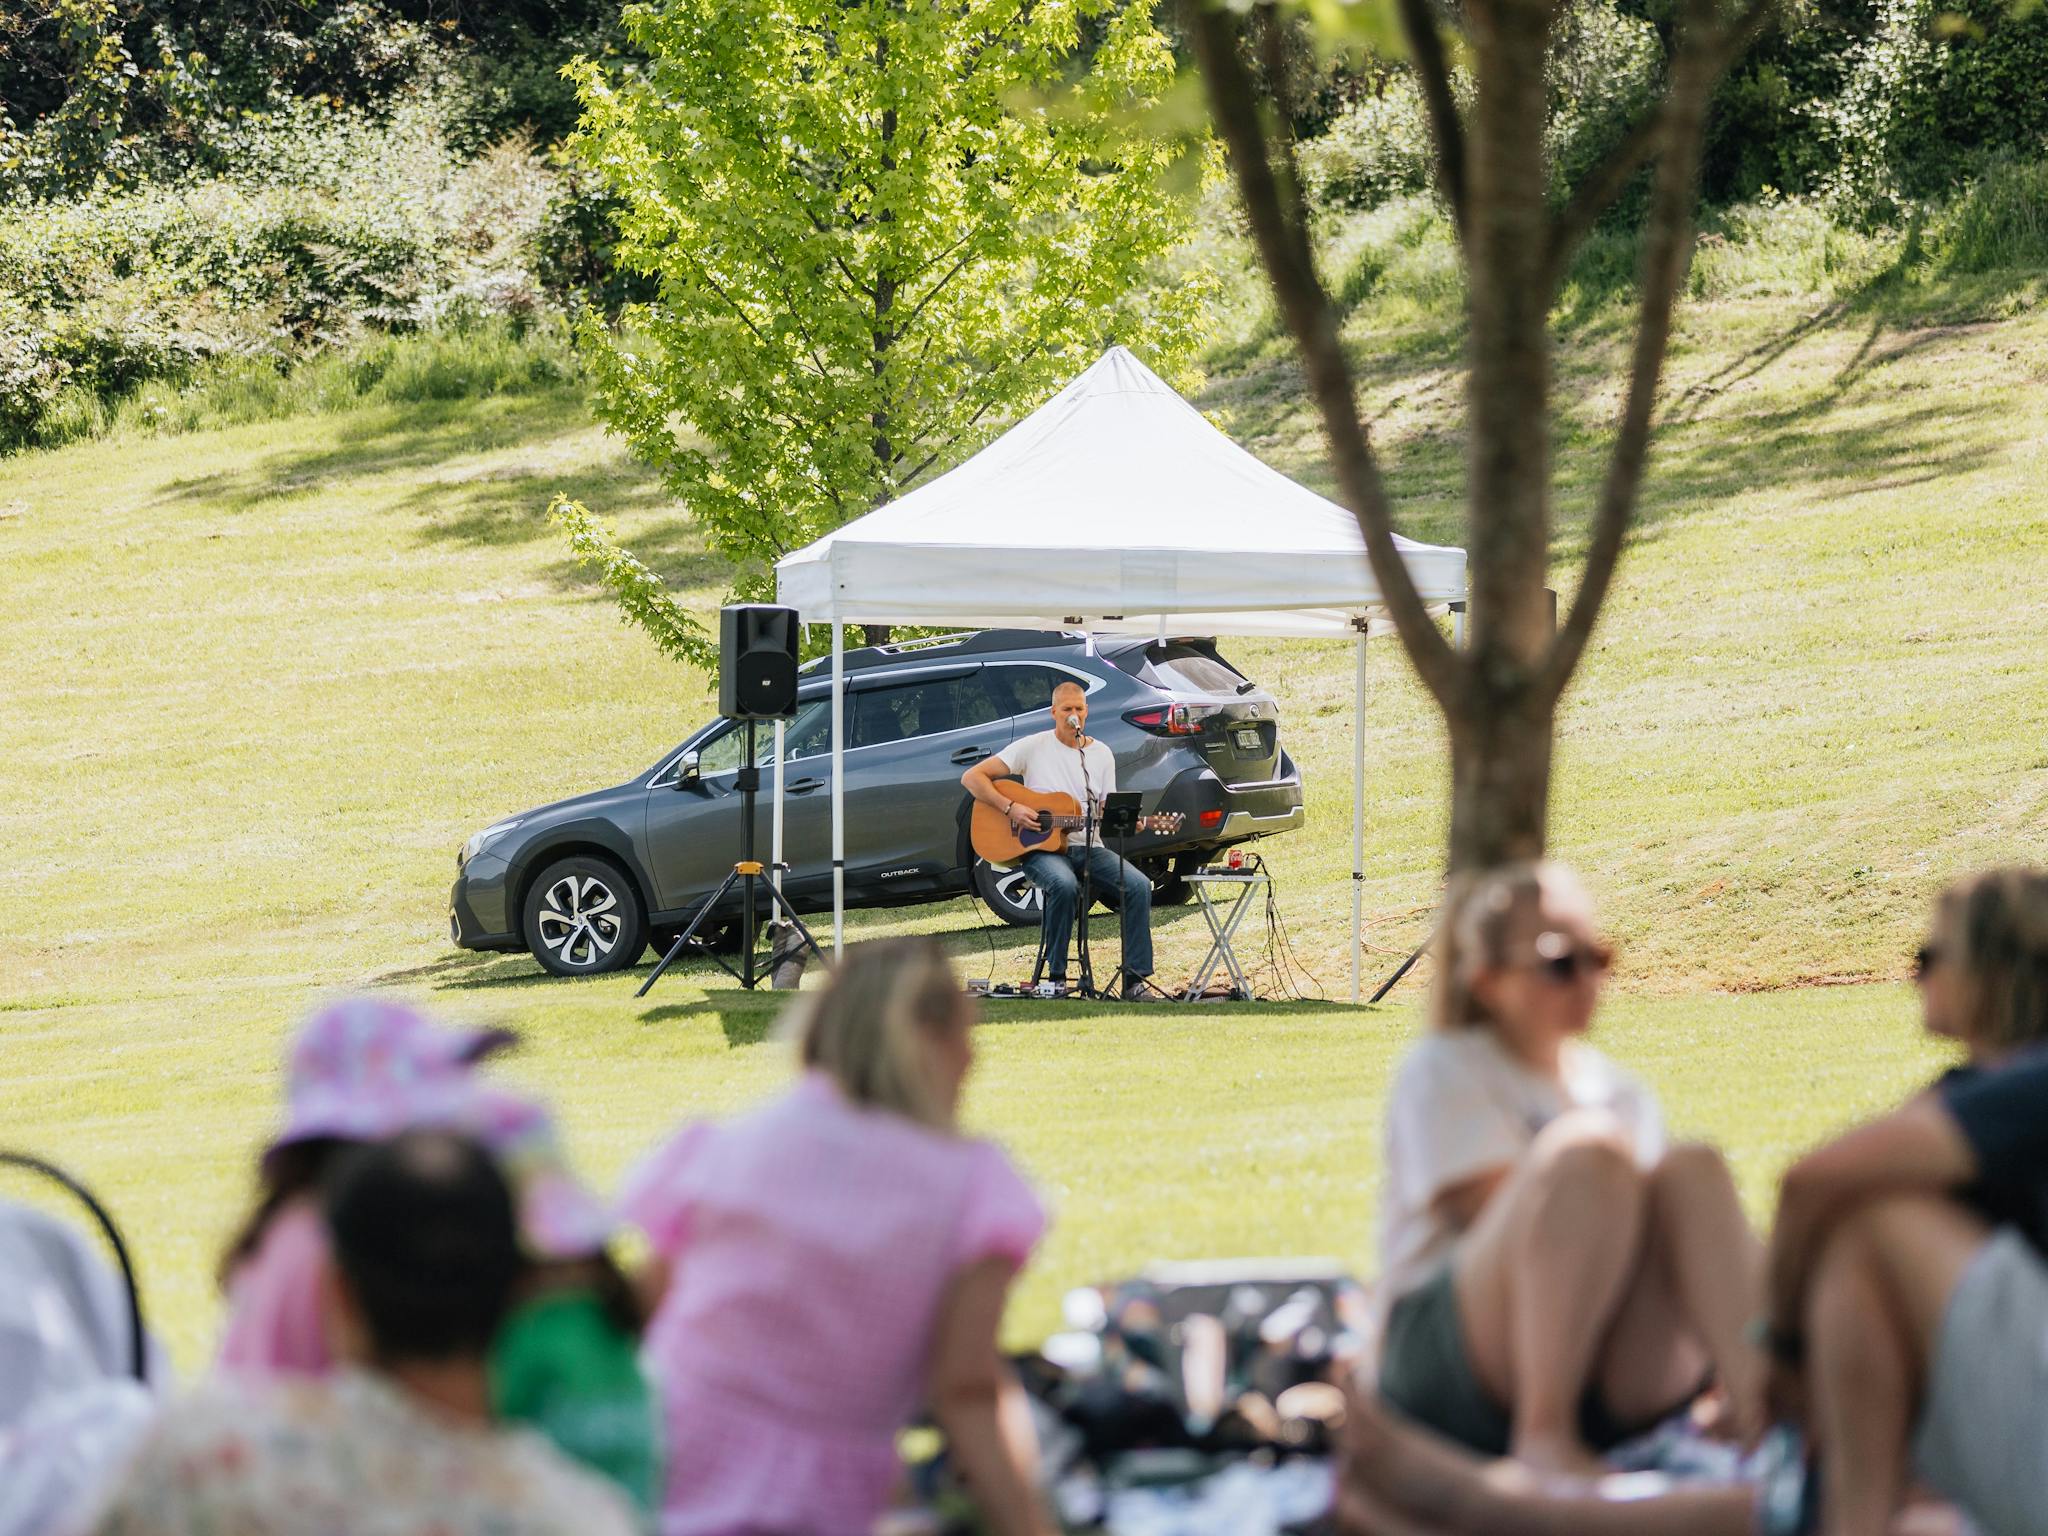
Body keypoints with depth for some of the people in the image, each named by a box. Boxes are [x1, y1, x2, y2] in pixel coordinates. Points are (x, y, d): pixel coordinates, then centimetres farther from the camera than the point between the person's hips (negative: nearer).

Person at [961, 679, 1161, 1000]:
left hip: (1088, 847, 4)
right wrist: (1010, 808, -14)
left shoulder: (1102, 754, 13)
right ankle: (1057, 976, -23)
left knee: (1138, 885, -22)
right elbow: (972, 777, -2)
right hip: (1041, 849, -4)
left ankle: (1135, 978, -19)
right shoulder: (1033, 747, 1)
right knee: (1065, 885, -38)